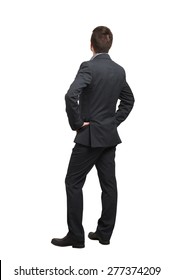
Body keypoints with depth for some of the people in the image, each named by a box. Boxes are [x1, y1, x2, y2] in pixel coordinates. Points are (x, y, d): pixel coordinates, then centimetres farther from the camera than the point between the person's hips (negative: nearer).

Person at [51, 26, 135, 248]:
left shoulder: (88, 67, -15)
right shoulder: (119, 70, 7)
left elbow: (71, 96, -28)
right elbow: (129, 99, 19)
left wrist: (76, 123, -16)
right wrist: (115, 120, 15)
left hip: (90, 135, -7)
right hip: (110, 136, 7)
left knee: (73, 183, 1)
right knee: (108, 183, 9)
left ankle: (76, 236, 4)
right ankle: (104, 233, 17)